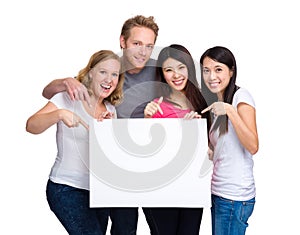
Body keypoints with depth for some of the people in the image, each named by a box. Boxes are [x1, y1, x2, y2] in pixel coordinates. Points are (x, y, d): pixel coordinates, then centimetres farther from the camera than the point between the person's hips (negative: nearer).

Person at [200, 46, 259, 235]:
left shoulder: (241, 96, -10)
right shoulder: (215, 102, 15)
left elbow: (253, 147, -21)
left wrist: (230, 110, -27)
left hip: (235, 197, -8)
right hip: (218, 192, 8)